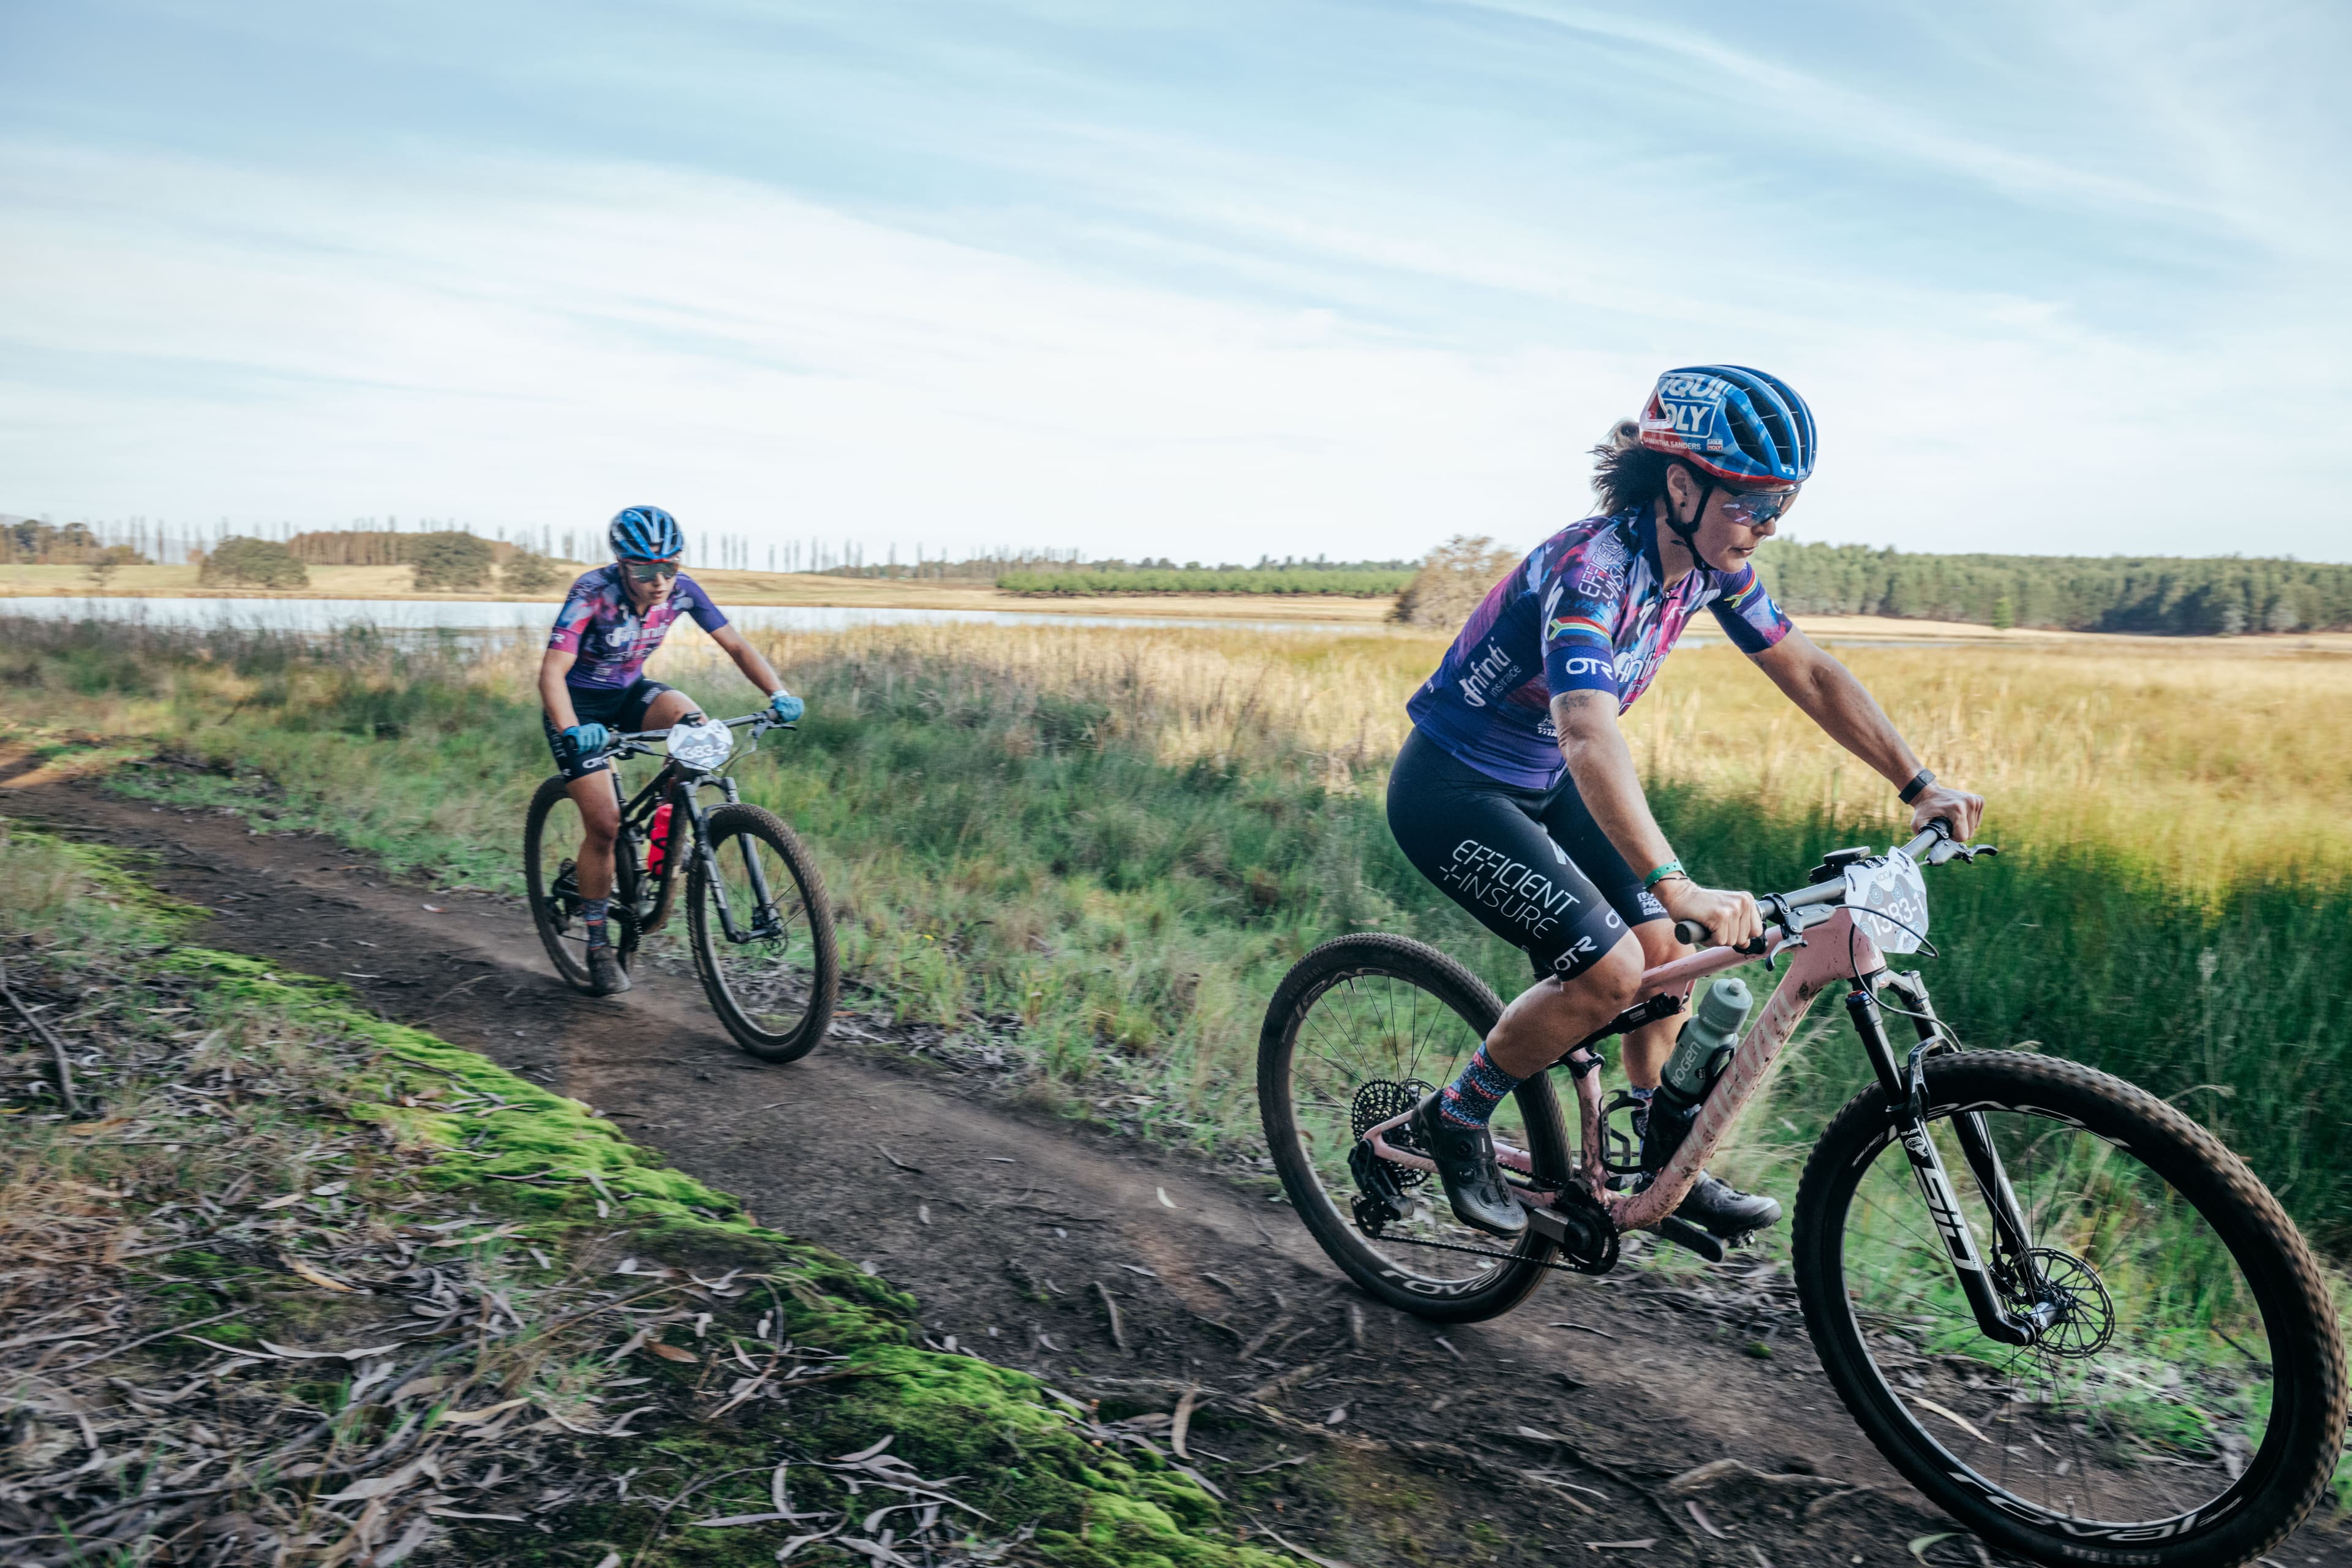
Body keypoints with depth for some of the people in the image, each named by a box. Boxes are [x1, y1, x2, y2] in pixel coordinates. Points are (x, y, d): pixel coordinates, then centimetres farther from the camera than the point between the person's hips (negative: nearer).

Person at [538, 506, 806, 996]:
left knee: (692, 722, -29)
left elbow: (735, 645, -11)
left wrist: (777, 692, -28)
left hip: (629, 693, 4)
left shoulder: (681, 590, -16)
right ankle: (598, 946, 6)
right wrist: (571, 730, -51)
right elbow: (552, 671, -34)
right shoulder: (593, 592, -28)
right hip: (580, 703, -4)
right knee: (605, 823, -12)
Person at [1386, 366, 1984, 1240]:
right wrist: (1679, 886, -56)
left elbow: (1808, 674, 3)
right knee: (1610, 968, -17)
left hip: (1545, 786, 8)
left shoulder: (1713, 567, -5)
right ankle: (1453, 1122, 3)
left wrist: (1919, 786, -4)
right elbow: (1590, 739, -46)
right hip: (1453, 790, -8)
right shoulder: (1591, 571, -31)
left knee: (1664, 948, 2)